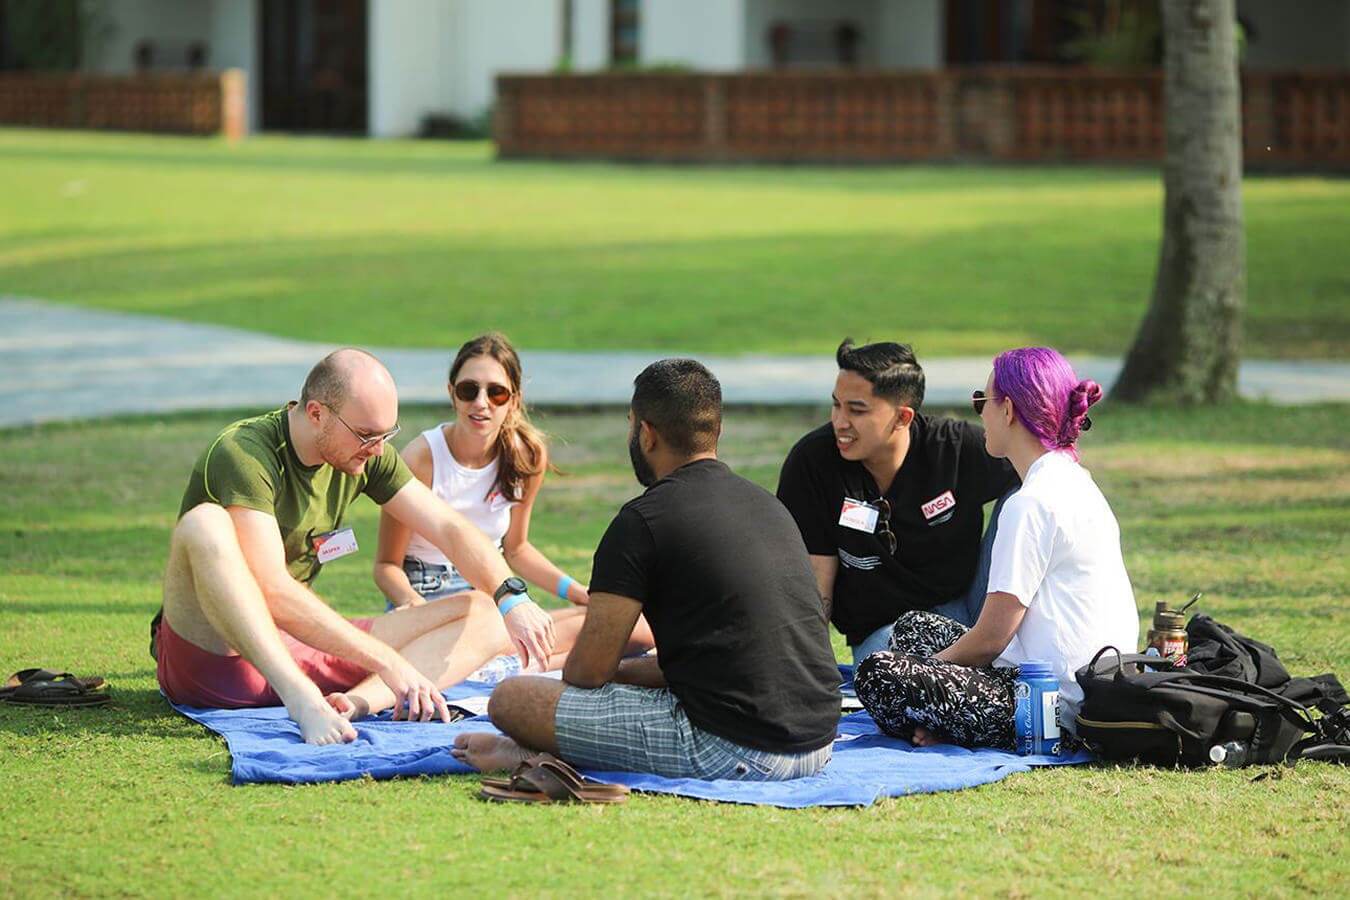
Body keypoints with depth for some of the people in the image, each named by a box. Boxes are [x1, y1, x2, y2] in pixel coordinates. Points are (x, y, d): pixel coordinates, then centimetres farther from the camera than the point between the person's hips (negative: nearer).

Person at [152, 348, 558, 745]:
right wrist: (387, 661, -33)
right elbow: (272, 594, -30)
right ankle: (301, 700, -45)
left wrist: (511, 598, -14)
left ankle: (361, 700, -33)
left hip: (299, 653, 7)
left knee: (482, 618, -3)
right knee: (205, 523, -35)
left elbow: (448, 528, 5)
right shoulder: (244, 453, -20)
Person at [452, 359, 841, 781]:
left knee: (511, 699, -7)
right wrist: (626, 671, 30)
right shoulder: (768, 505, 18)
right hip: (819, 743, 8)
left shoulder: (643, 520, -7)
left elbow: (588, 671, -4)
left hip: (729, 750, -8)